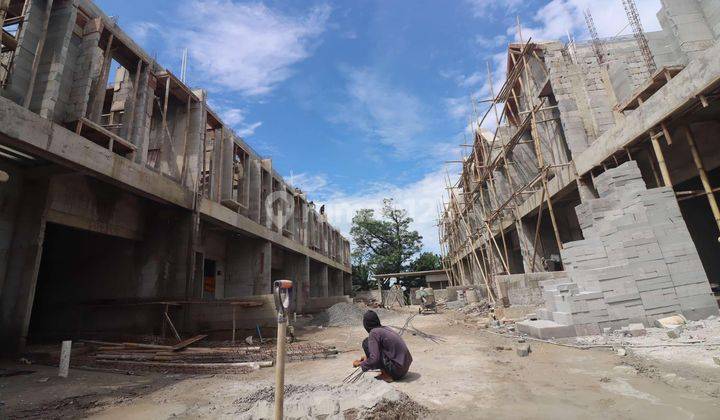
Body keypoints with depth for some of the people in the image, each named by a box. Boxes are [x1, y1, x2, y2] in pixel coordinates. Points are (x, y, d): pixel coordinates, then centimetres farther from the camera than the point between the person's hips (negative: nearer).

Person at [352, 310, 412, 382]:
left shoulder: (374, 333, -12)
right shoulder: (385, 329, 13)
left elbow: (374, 359, -18)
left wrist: (360, 364, -1)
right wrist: (367, 356, 37)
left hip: (397, 369, -9)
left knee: (366, 343, -5)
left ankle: (386, 375, -2)